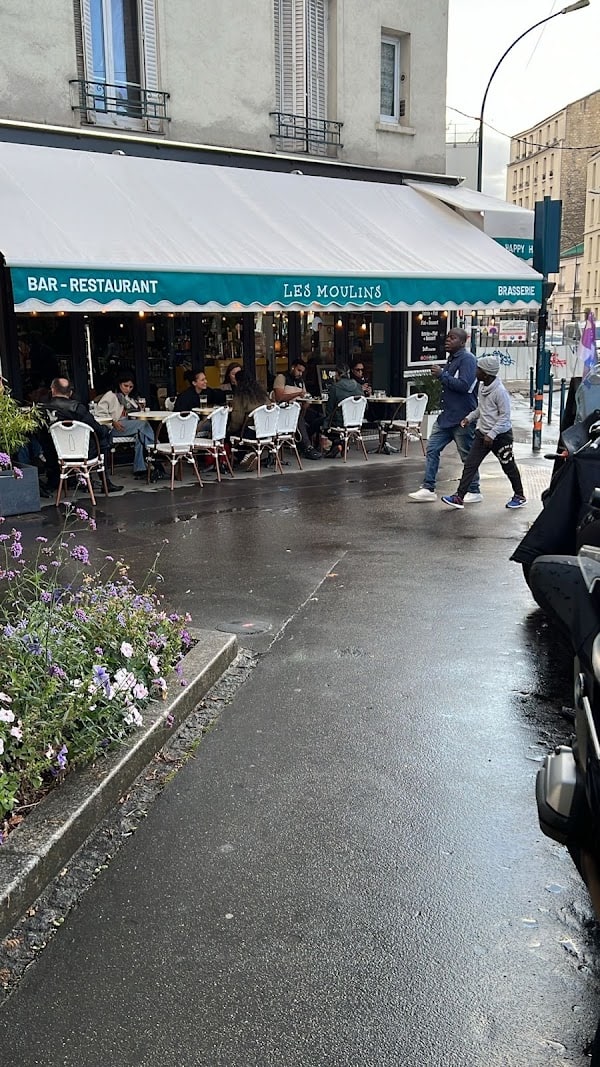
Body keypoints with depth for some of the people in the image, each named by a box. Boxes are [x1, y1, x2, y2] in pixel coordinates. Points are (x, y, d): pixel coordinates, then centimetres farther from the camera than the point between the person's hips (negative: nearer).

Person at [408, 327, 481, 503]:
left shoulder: (467, 359, -13)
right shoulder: (451, 359, 16)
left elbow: (464, 385, -25)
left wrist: (442, 375, -20)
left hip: (463, 418, -9)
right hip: (447, 416, 9)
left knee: (467, 456, 2)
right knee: (432, 449, 5)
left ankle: (474, 492, 15)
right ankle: (428, 489, 8)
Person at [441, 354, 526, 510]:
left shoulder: (500, 391, -22)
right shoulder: (482, 386, 3)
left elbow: (505, 416, -20)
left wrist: (492, 434, -23)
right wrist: (470, 417, 7)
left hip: (500, 435, -7)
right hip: (483, 433, 7)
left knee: (509, 466, 10)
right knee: (470, 464, -1)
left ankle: (519, 496, 29)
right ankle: (459, 497, 0)